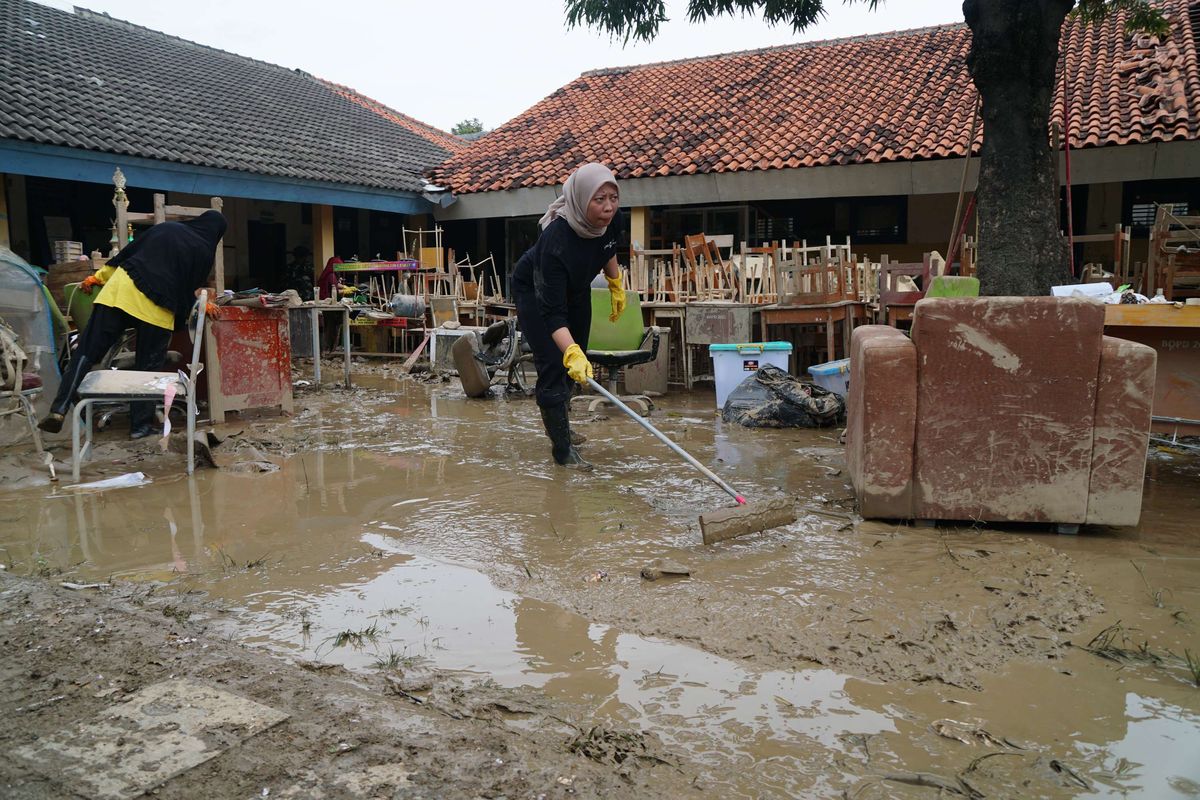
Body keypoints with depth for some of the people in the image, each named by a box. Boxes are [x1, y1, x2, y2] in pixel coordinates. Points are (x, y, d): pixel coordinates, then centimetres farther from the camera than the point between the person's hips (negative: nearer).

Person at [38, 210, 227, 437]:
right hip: (157, 309, -2)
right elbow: (191, 287, 10)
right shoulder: (205, 251, 8)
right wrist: (181, 316, 23)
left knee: (87, 352, 5)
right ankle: (141, 425, 15)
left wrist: (98, 276, 26)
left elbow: (126, 252, 20)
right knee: (147, 368, 11)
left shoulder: (164, 228, 18)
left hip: (121, 290, 3)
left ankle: (59, 409, -4)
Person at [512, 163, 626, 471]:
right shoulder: (556, 239, -44)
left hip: (576, 288, 7)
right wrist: (571, 353, -57)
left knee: (575, 362, 16)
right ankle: (562, 449, -4)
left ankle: (558, 426, 38)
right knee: (553, 365, -14)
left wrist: (616, 286, 10)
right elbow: (552, 311, -45)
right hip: (533, 289, -7)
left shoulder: (611, 220, -26)